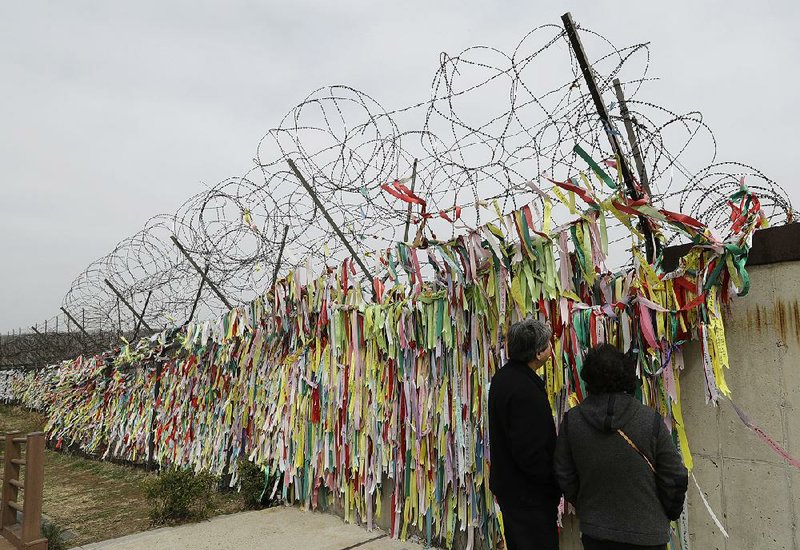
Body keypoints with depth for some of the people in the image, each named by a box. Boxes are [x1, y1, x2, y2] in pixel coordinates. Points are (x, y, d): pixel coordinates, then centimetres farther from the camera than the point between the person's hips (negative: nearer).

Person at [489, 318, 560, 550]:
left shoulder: (503, 377, 4)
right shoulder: (525, 391, -28)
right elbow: (530, 454, -28)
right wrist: (557, 482, -12)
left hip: (507, 485, 10)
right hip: (528, 495, -10)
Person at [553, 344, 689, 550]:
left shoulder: (572, 420, -10)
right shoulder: (651, 420, -15)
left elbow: (564, 477, -1)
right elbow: (675, 479, -7)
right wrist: (670, 512, 12)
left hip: (594, 533, 1)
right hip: (646, 533, -1)